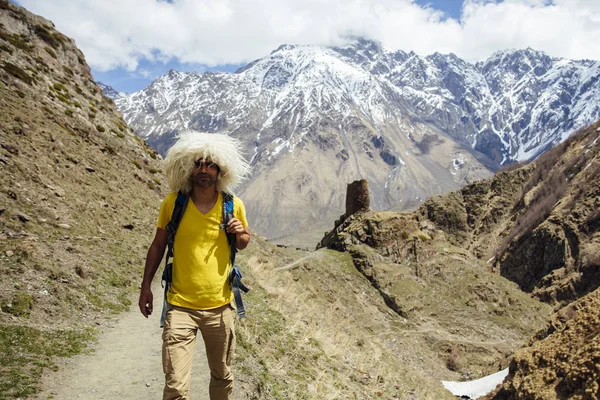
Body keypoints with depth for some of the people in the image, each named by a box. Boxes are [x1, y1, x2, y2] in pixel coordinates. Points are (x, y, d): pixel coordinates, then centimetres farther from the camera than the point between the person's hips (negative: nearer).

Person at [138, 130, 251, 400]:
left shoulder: (233, 205, -3)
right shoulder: (173, 203, -6)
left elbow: (243, 243, 12)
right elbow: (158, 246, 6)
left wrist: (240, 234, -10)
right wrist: (146, 286, 6)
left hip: (220, 307, 2)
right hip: (180, 306, -1)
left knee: (222, 376, 18)